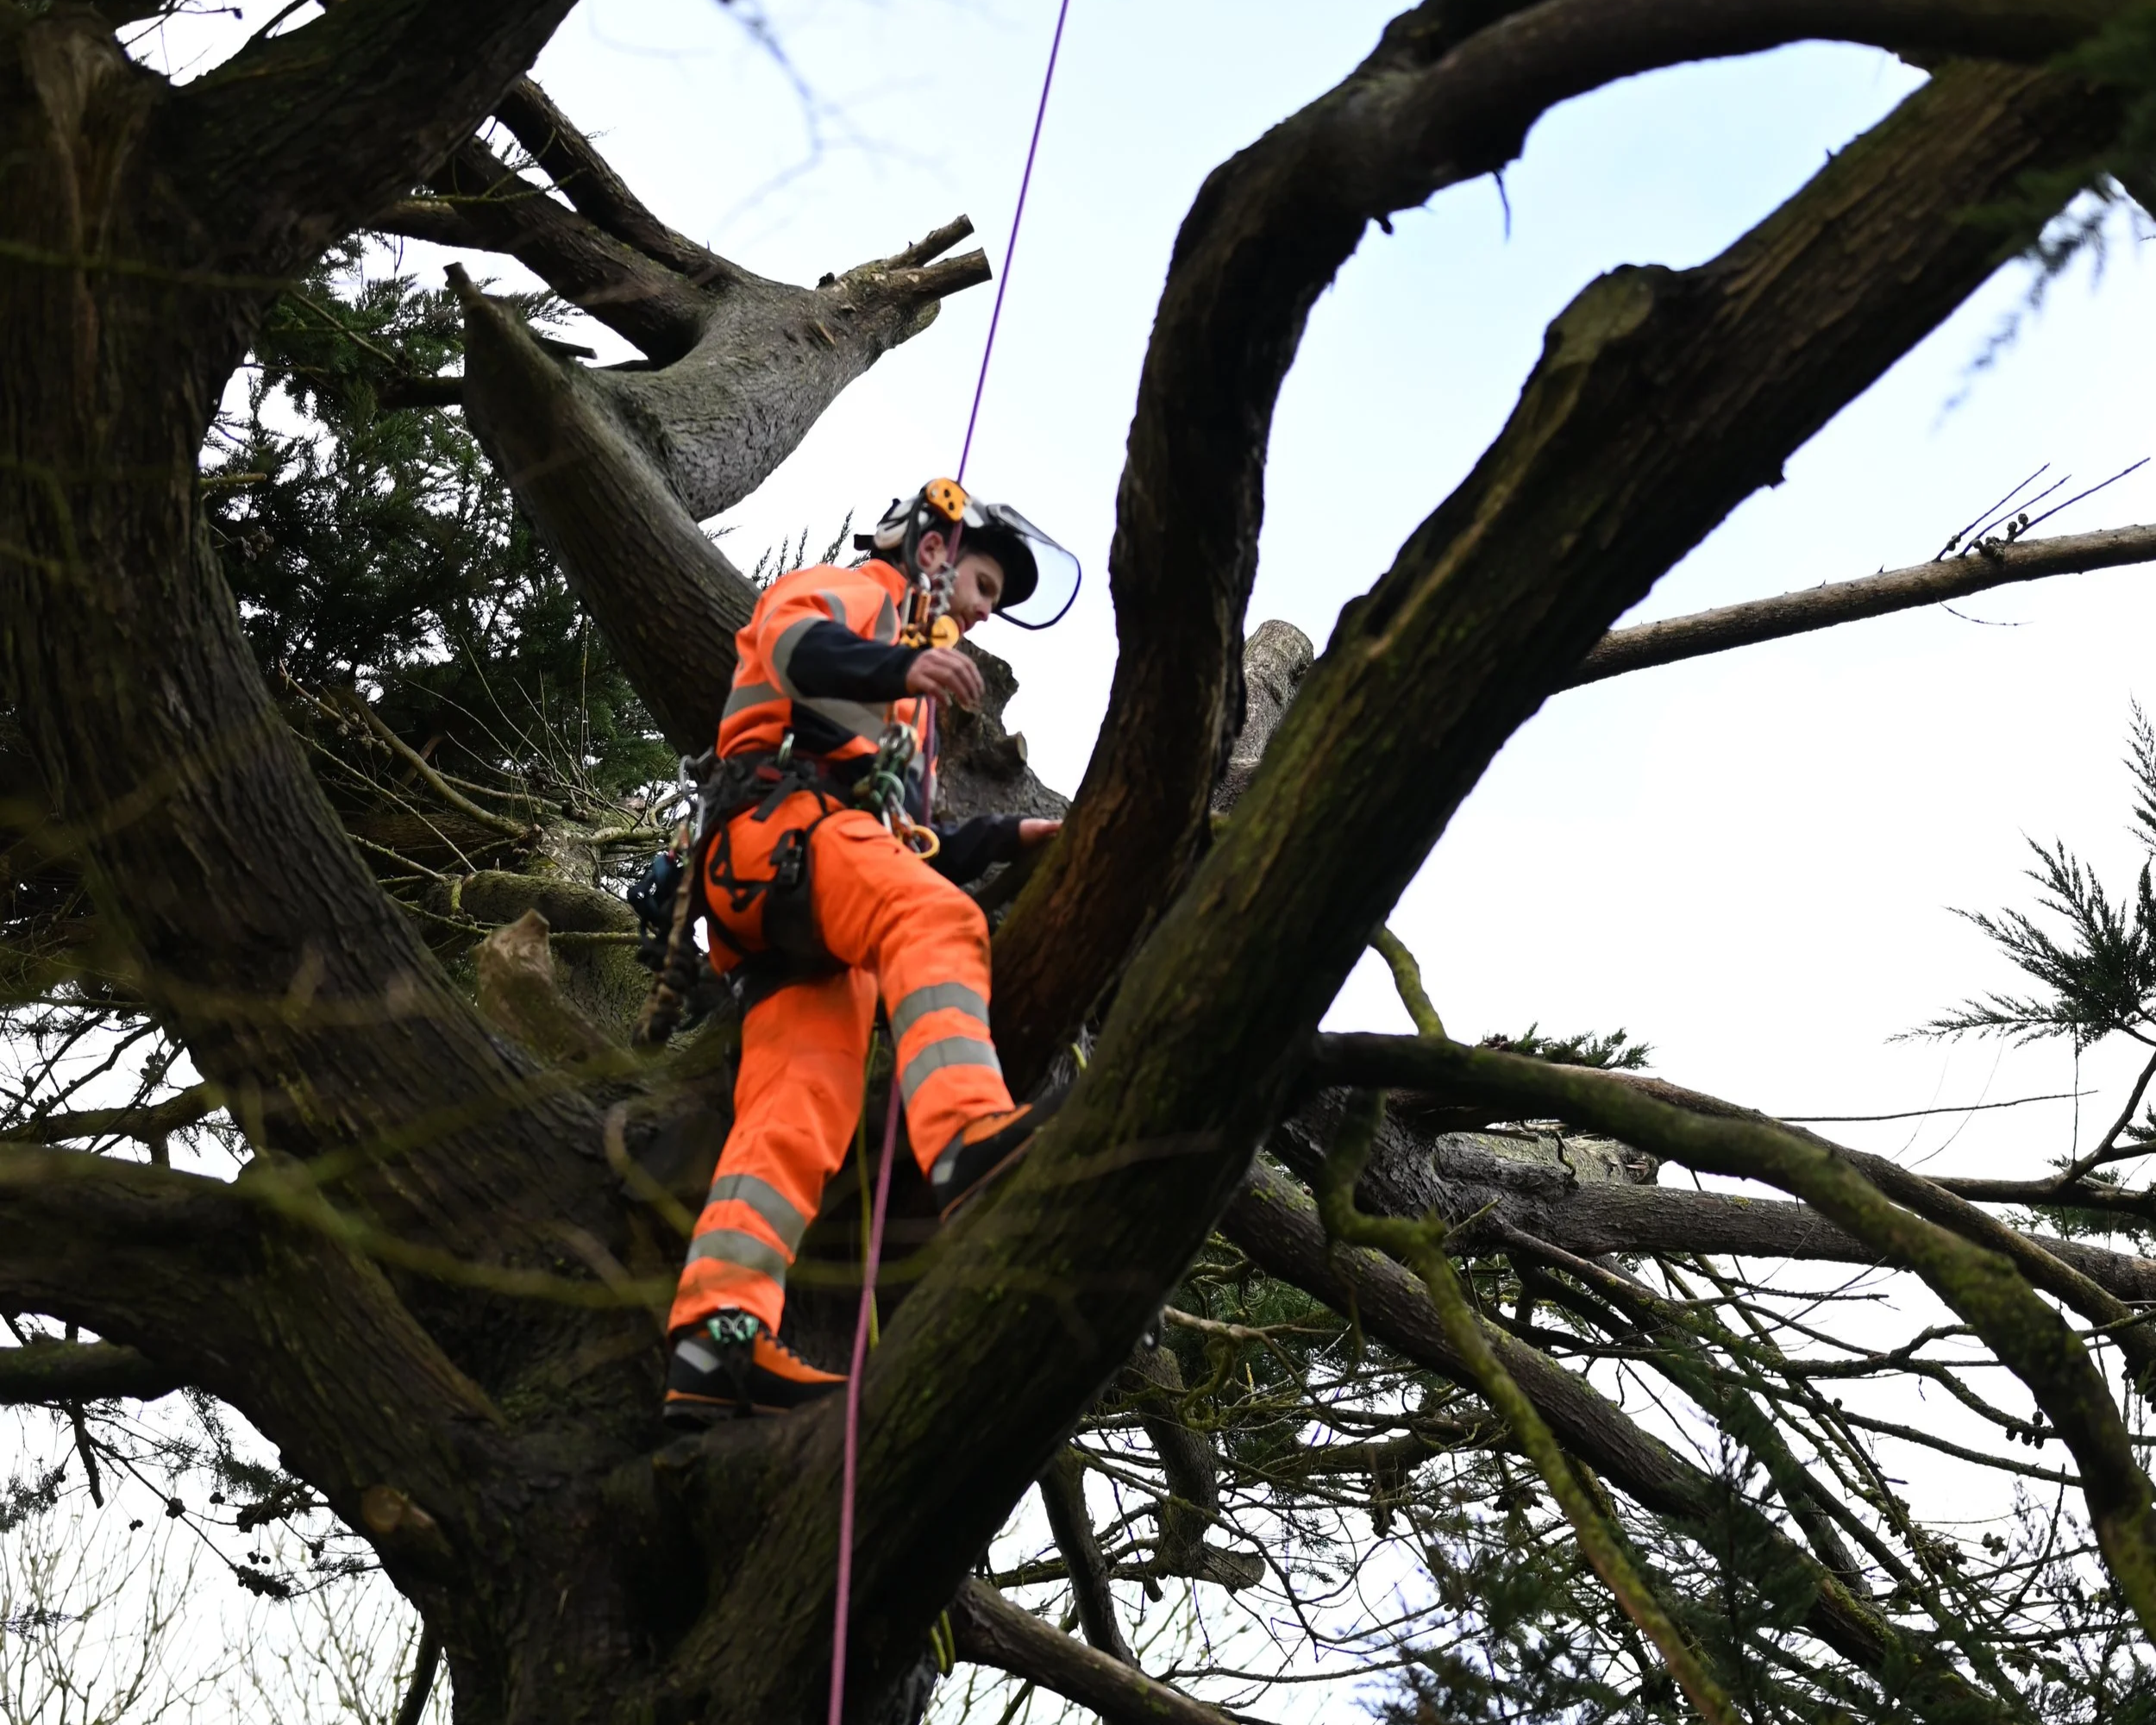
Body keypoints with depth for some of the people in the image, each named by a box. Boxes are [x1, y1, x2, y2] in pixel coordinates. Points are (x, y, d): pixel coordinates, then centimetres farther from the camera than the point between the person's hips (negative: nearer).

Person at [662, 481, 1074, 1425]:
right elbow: (790, 641, -8)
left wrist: (1010, 836, 25)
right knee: (936, 919, -35)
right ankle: (965, 1135, -59)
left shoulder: (906, 709, 45)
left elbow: (913, 854, 37)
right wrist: (901, 666, -28)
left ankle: (716, 1335, -28)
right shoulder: (856, 592, 19)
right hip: (782, 820, -8)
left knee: (796, 1118, -13)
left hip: (813, 939, 8)